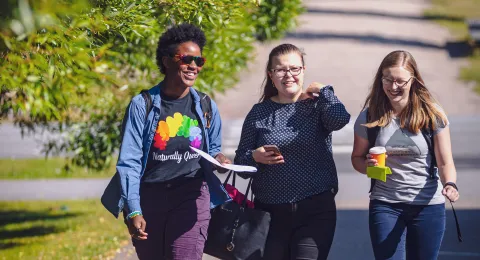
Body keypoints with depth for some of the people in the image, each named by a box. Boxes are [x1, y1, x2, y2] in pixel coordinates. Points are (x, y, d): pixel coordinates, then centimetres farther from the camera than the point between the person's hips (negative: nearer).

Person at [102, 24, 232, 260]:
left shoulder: (207, 107, 5)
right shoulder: (142, 105, -4)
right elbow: (129, 162, -6)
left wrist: (218, 158, -5)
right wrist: (134, 212, -14)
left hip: (191, 197, 0)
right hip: (150, 197, 0)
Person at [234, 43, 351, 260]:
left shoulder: (317, 105, 3)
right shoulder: (259, 113, 6)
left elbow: (340, 119, -20)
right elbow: (240, 162, 7)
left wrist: (323, 90, -6)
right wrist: (255, 157, -14)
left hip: (316, 211, -2)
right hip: (271, 212, 2)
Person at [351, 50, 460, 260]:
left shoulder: (433, 115, -6)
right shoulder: (369, 117, -2)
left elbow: (445, 162, -5)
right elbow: (357, 158, 10)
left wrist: (449, 184, -26)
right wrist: (368, 166, -13)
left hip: (428, 205, 0)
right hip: (385, 205, 0)